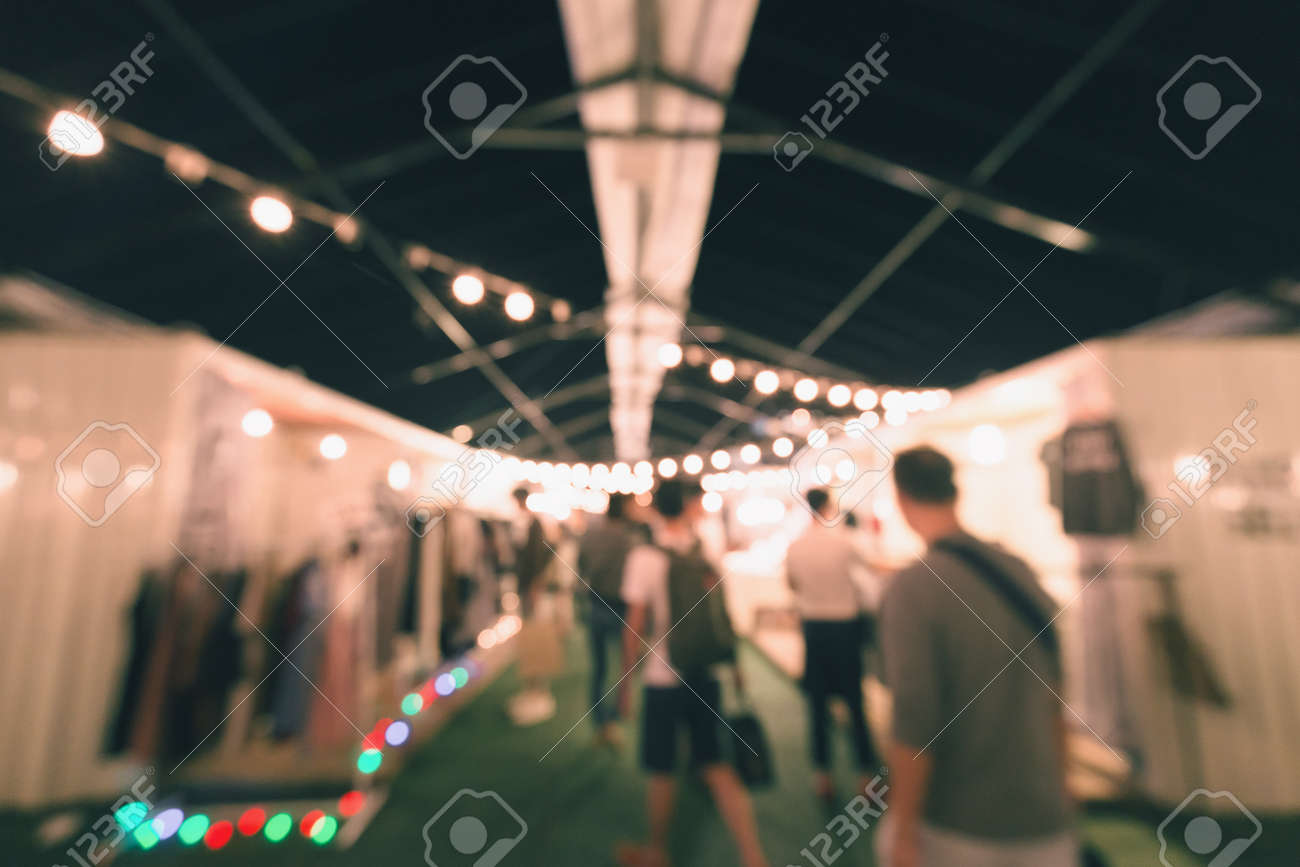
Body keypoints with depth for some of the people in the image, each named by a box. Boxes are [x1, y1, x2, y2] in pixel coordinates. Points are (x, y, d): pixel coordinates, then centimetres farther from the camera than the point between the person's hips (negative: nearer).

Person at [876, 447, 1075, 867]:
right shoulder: (1020, 571, -3)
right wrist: (1058, 788, 20)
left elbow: (914, 726, -22)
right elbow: (1053, 695, 7)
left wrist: (903, 832, -9)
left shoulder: (911, 589, -23)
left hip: (955, 827, -4)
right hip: (1040, 819, 4)